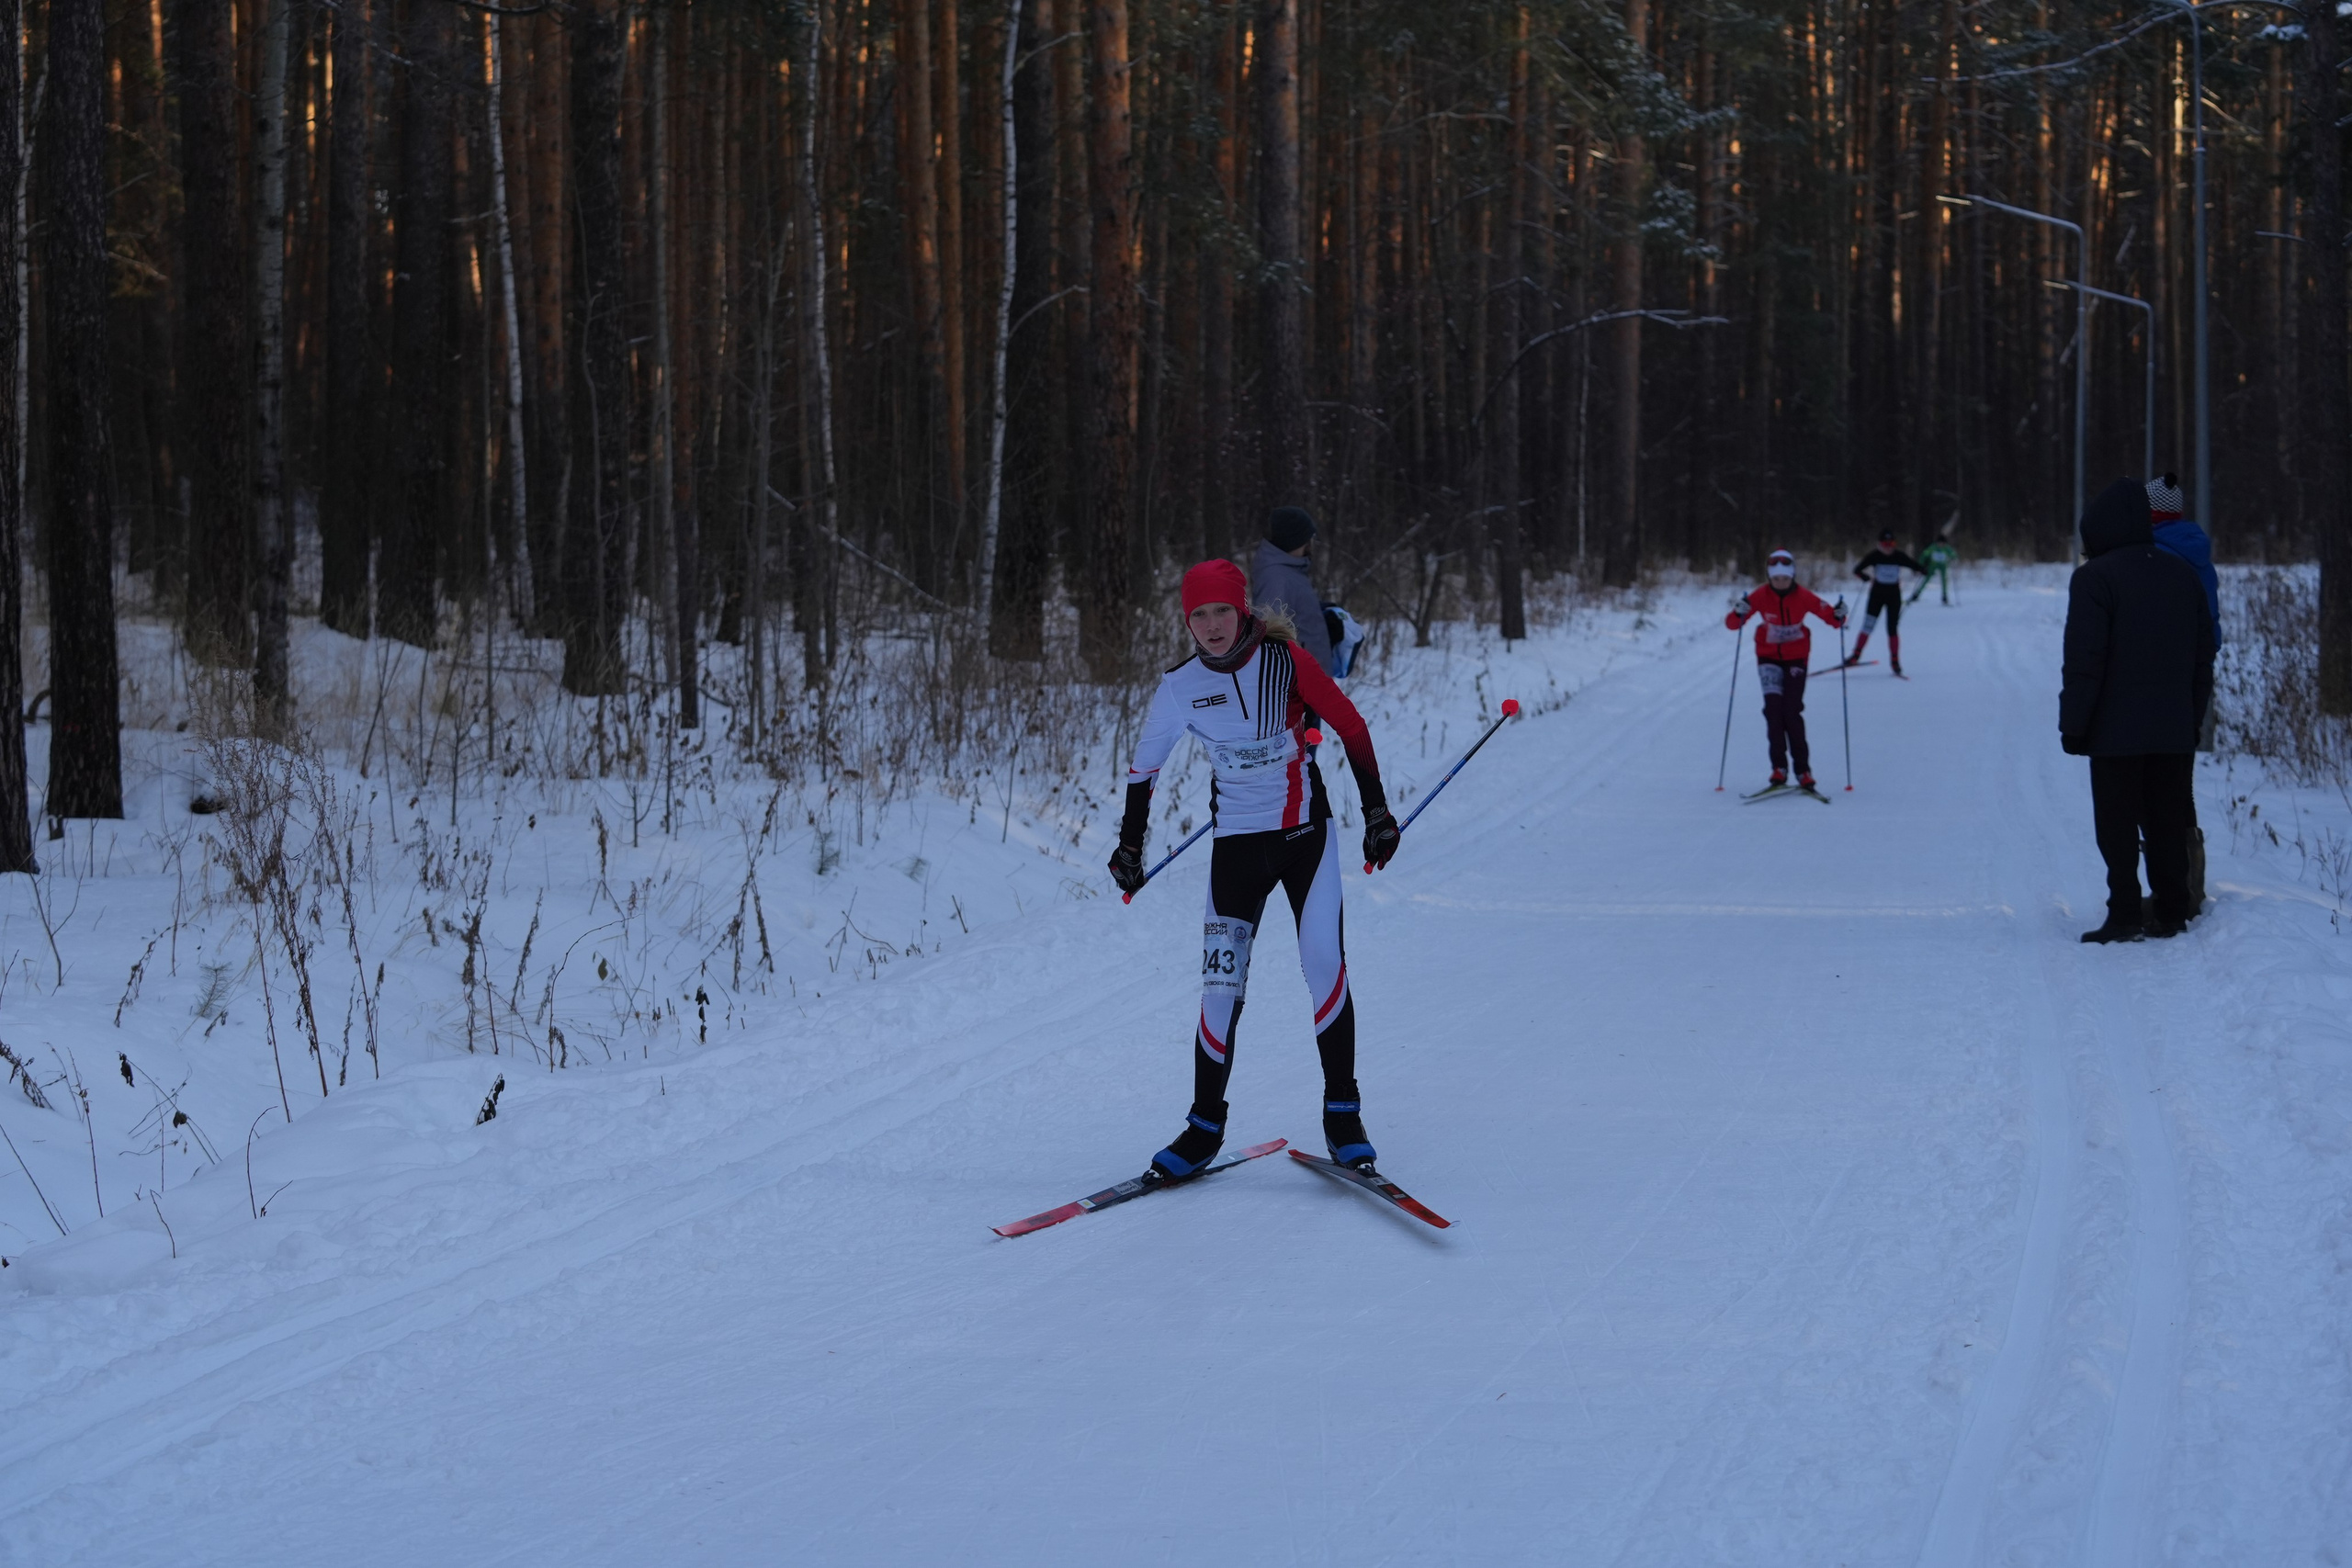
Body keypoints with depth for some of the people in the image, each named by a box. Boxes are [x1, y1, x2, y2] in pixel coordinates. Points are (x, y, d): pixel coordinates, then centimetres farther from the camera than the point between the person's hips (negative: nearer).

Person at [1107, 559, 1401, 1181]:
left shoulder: (1284, 660, -10)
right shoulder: (1181, 686, -4)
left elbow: (1349, 725, 0)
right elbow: (1143, 766, 10)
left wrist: (1376, 810, 0)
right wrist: (1129, 846, 10)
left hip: (1306, 833, -1)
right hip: (1237, 843, 1)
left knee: (1325, 967, -14)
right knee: (1222, 986, -5)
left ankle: (1342, 1113, -3)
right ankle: (1205, 1126, 7)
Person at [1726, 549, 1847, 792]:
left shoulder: (1804, 597, -14)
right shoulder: (1760, 596, -14)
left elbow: (1831, 617, -9)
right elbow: (1732, 624, -17)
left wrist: (1839, 616, -32)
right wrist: (1739, 614, -39)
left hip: (1796, 658, -1)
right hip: (1769, 657, 1)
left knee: (1792, 712, -10)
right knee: (1774, 708, -15)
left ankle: (1803, 771, -4)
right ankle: (1779, 768, -11)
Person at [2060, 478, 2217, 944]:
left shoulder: (2096, 578, -11)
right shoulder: (2182, 574, 11)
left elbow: (2084, 660, -15)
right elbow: (2203, 655, 15)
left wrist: (2073, 724, -10)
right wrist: (2194, 718, 19)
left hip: (2116, 731, -6)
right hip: (2175, 730, 6)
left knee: (2117, 826, -2)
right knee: (2168, 822, 10)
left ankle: (2126, 915, -6)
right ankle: (2171, 912, 11)